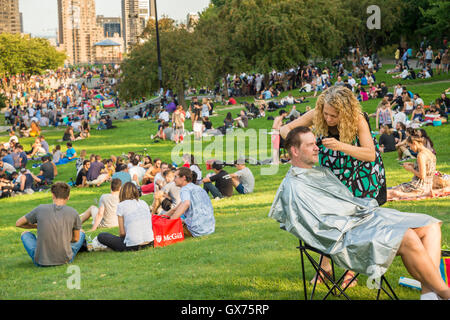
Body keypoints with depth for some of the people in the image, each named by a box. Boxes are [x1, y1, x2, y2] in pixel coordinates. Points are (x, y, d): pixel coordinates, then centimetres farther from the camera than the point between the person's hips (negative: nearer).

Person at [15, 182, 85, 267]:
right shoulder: (73, 212, -3)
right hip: (65, 260, 0)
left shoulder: (40, 209, -3)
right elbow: (76, 239, 10)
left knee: (25, 234, 27)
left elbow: (18, 224, 11)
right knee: (81, 232, 25)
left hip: (41, 262, 0)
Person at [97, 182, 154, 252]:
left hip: (133, 246, -5)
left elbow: (122, 233, -3)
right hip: (150, 243, 5)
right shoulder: (144, 203, 13)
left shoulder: (121, 205, 0)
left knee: (101, 236, 9)